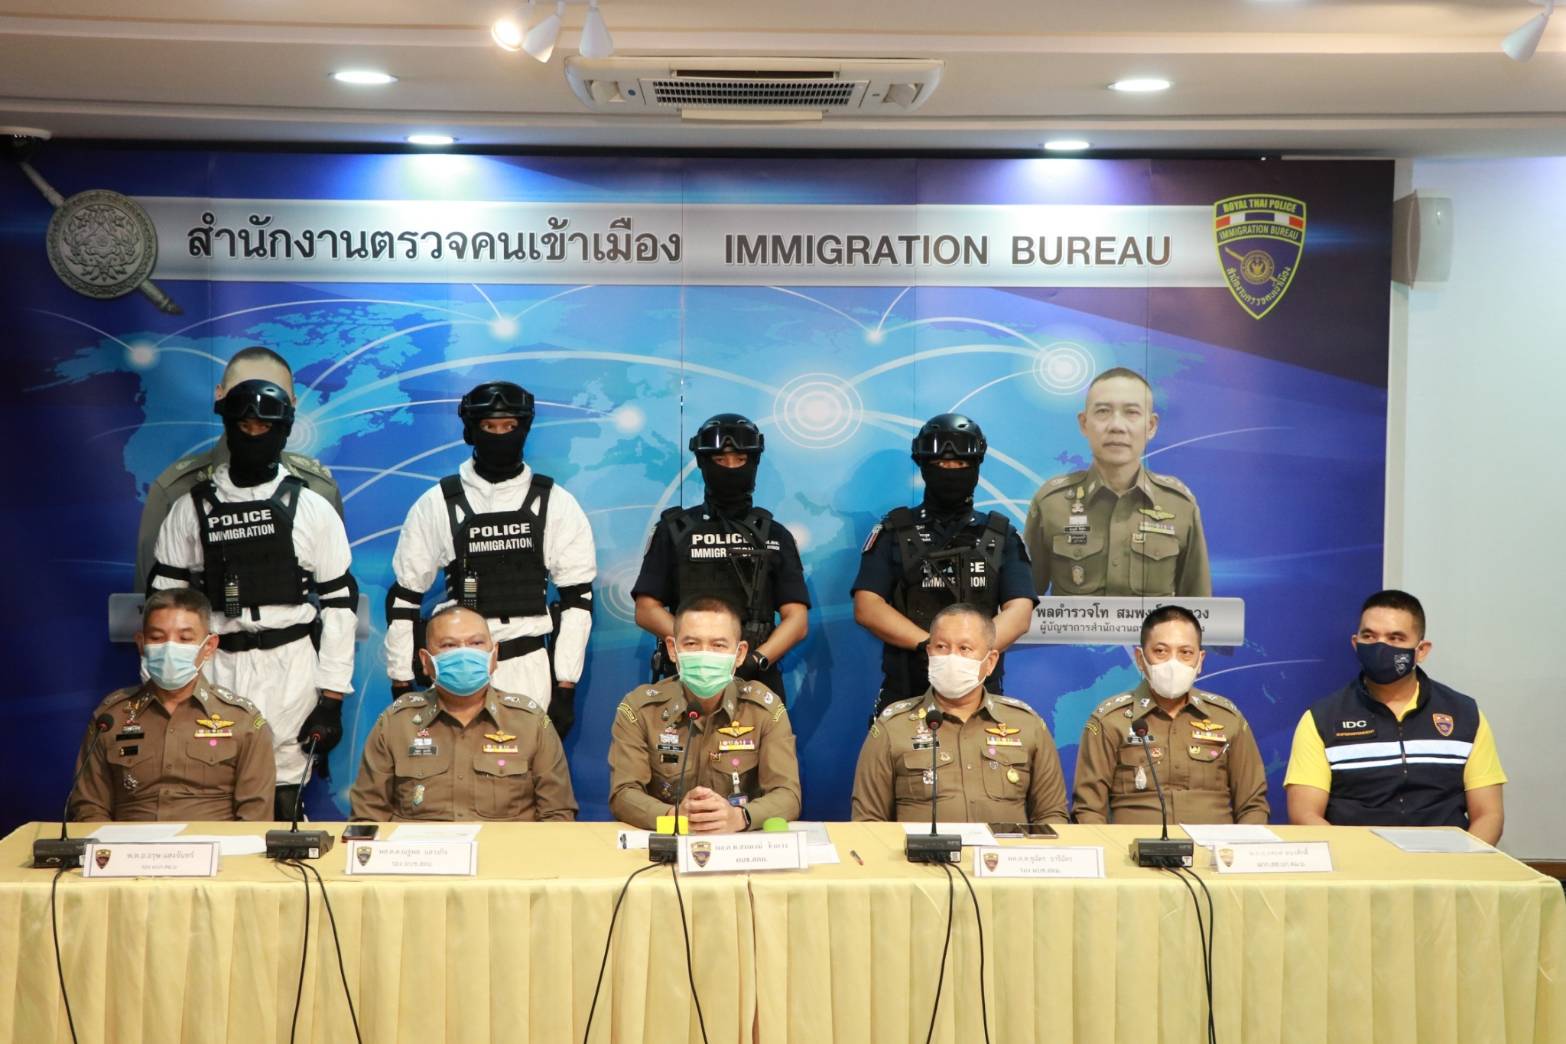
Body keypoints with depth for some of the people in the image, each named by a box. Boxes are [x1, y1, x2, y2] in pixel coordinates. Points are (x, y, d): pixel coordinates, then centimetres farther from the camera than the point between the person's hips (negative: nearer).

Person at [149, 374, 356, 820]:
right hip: (215, 669, 1)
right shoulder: (192, 508, 7)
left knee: (283, 799, 1)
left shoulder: (312, 509, 4)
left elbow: (339, 602, 3)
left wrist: (331, 698, -2)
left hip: (290, 669, -1)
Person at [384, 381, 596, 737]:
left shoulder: (556, 504, 2)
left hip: (529, 671, 0)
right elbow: (404, 597, 6)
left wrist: (565, 687, -3)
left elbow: (577, 597, 2)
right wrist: (400, 685, 3)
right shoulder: (436, 504, 2)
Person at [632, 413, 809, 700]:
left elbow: (797, 620, 4)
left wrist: (757, 659, -14)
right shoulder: (674, 530, 9)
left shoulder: (775, 536, 12)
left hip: (757, 682, 1)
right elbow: (646, 610, 3)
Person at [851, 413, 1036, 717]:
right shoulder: (894, 531, 6)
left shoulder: (1000, 534, 10)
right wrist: (927, 645, -17)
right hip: (905, 692, -1)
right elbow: (867, 608, -3)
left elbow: (1019, 614, -1)